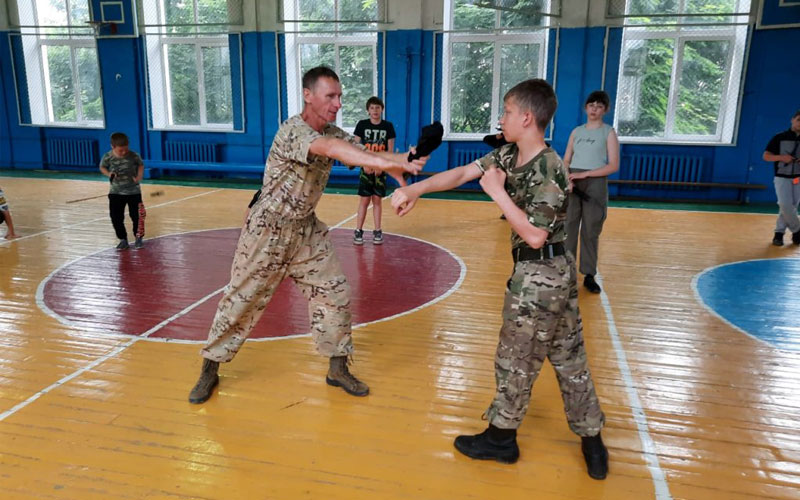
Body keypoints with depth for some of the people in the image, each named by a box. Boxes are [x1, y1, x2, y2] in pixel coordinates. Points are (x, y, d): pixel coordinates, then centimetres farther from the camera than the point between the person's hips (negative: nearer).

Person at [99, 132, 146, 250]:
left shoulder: (134, 156, -15)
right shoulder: (107, 157, -13)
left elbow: (141, 165, 4)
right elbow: (102, 167, 5)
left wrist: (139, 176, -12)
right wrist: (109, 174, -15)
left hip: (133, 191, -1)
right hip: (115, 192, 1)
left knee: (136, 216, 3)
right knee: (116, 217, 3)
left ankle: (138, 238, 23)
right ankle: (123, 240, 19)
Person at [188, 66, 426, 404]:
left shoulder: (333, 132, 1)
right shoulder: (292, 131, -24)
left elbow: (365, 152, -12)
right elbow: (329, 148, -43)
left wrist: (402, 159, -32)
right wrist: (386, 164, -53)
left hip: (307, 230, 7)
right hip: (268, 230, -6)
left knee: (335, 293, 2)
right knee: (241, 300, 4)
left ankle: (338, 369, 18)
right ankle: (210, 370, 23)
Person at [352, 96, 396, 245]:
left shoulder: (388, 126, 1)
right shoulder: (362, 124, -1)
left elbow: (390, 150, 2)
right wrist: (365, 164, -12)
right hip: (366, 168, -1)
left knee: (377, 200, 6)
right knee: (364, 200, -2)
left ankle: (377, 231, 13)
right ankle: (358, 231, 6)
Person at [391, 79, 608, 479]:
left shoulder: (549, 171, -23)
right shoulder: (508, 155, 3)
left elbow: (535, 236, -25)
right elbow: (461, 173, 1)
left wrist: (498, 192, -22)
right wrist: (414, 190, -7)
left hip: (538, 276, -9)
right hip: (556, 272, 9)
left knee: (515, 360, 7)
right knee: (569, 359, 16)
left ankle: (501, 438, 26)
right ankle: (592, 441, 28)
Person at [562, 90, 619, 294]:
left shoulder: (608, 132, 1)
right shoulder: (576, 131, 11)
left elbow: (613, 166, -7)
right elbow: (566, 161, 10)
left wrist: (584, 174, -14)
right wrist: (566, 178, -11)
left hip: (595, 184, -3)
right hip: (572, 183, 3)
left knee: (590, 231, 1)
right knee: (568, 227, 2)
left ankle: (589, 275, 9)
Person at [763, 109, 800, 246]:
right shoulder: (780, 138, -2)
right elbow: (766, 156, 0)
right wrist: (781, 157, -17)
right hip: (782, 178, -3)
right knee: (785, 205, -12)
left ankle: (779, 232, 15)